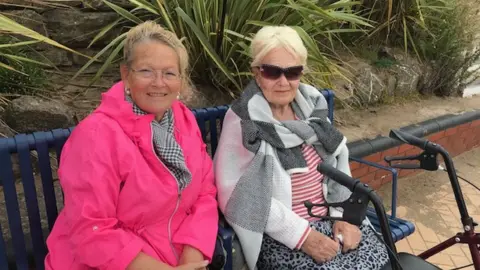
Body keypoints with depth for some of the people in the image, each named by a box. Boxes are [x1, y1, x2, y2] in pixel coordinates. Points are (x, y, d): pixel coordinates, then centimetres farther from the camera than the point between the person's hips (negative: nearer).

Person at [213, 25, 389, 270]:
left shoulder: (312, 105, 5)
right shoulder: (243, 121, -13)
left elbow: (337, 164, 11)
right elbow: (239, 196, -18)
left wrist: (343, 215, -1)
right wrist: (302, 236, -18)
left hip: (329, 219, 6)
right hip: (280, 236, -5)